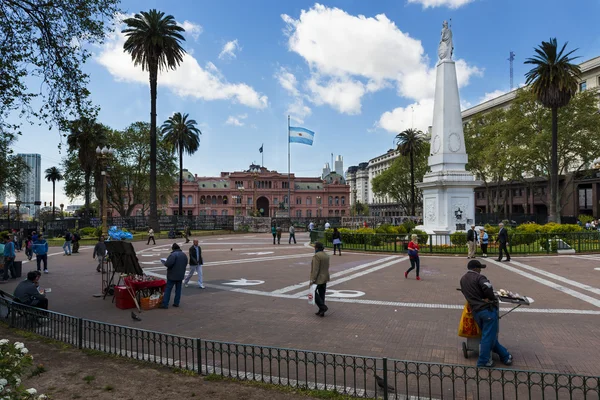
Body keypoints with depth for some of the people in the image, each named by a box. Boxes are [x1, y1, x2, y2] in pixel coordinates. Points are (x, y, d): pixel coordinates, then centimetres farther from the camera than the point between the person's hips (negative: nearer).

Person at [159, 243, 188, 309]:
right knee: (178, 289, 12)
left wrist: (165, 263, -7)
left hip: (172, 275, -7)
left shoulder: (173, 255, -17)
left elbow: (168, 264, -27)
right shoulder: (184, 255, 8)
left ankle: (165, 304, -1)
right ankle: (176, 303, 15)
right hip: (181, 275, 7)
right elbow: (185, 264, 15)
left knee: (168, 289, -1)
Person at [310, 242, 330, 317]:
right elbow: (326, 268, 12)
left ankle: (323, 307, -3)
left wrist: (312, 280, -21)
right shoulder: (326, 255, 6)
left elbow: (315, 269, -23)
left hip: (318, 278, -8)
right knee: (321, 294, 13)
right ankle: (321, 311, 15)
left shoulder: (317, 256, -20)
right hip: (325, 277, 8)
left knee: (313, 292, 7)